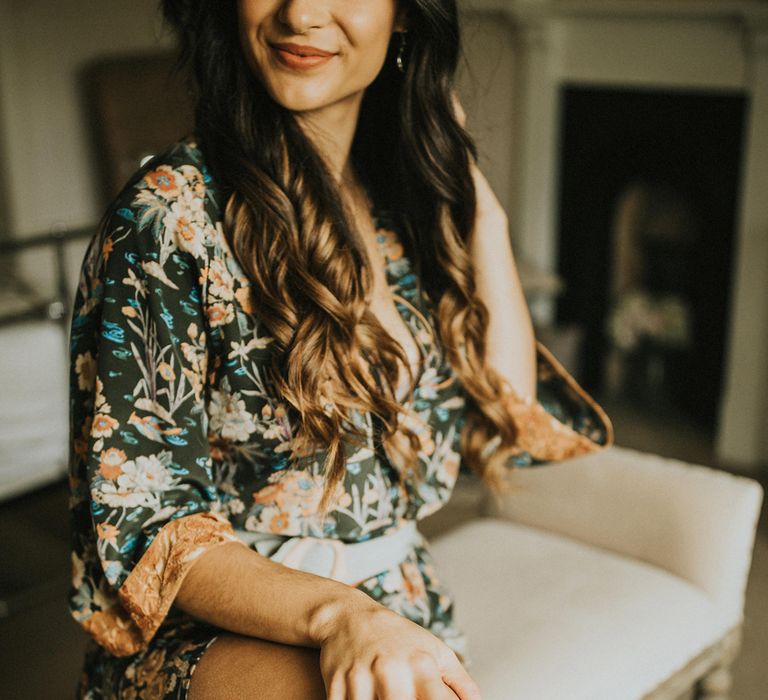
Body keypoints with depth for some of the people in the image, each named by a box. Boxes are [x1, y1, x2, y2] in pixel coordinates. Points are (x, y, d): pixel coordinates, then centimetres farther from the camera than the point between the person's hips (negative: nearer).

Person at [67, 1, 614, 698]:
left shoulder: (404, 206, 5)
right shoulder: (172, 214, -12)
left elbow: (510, 431, 2)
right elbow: (142, 526, -14)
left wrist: (480, 209, 0)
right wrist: (339, 614, -31)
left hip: (401, 612, 6)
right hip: (224, 630, -6)